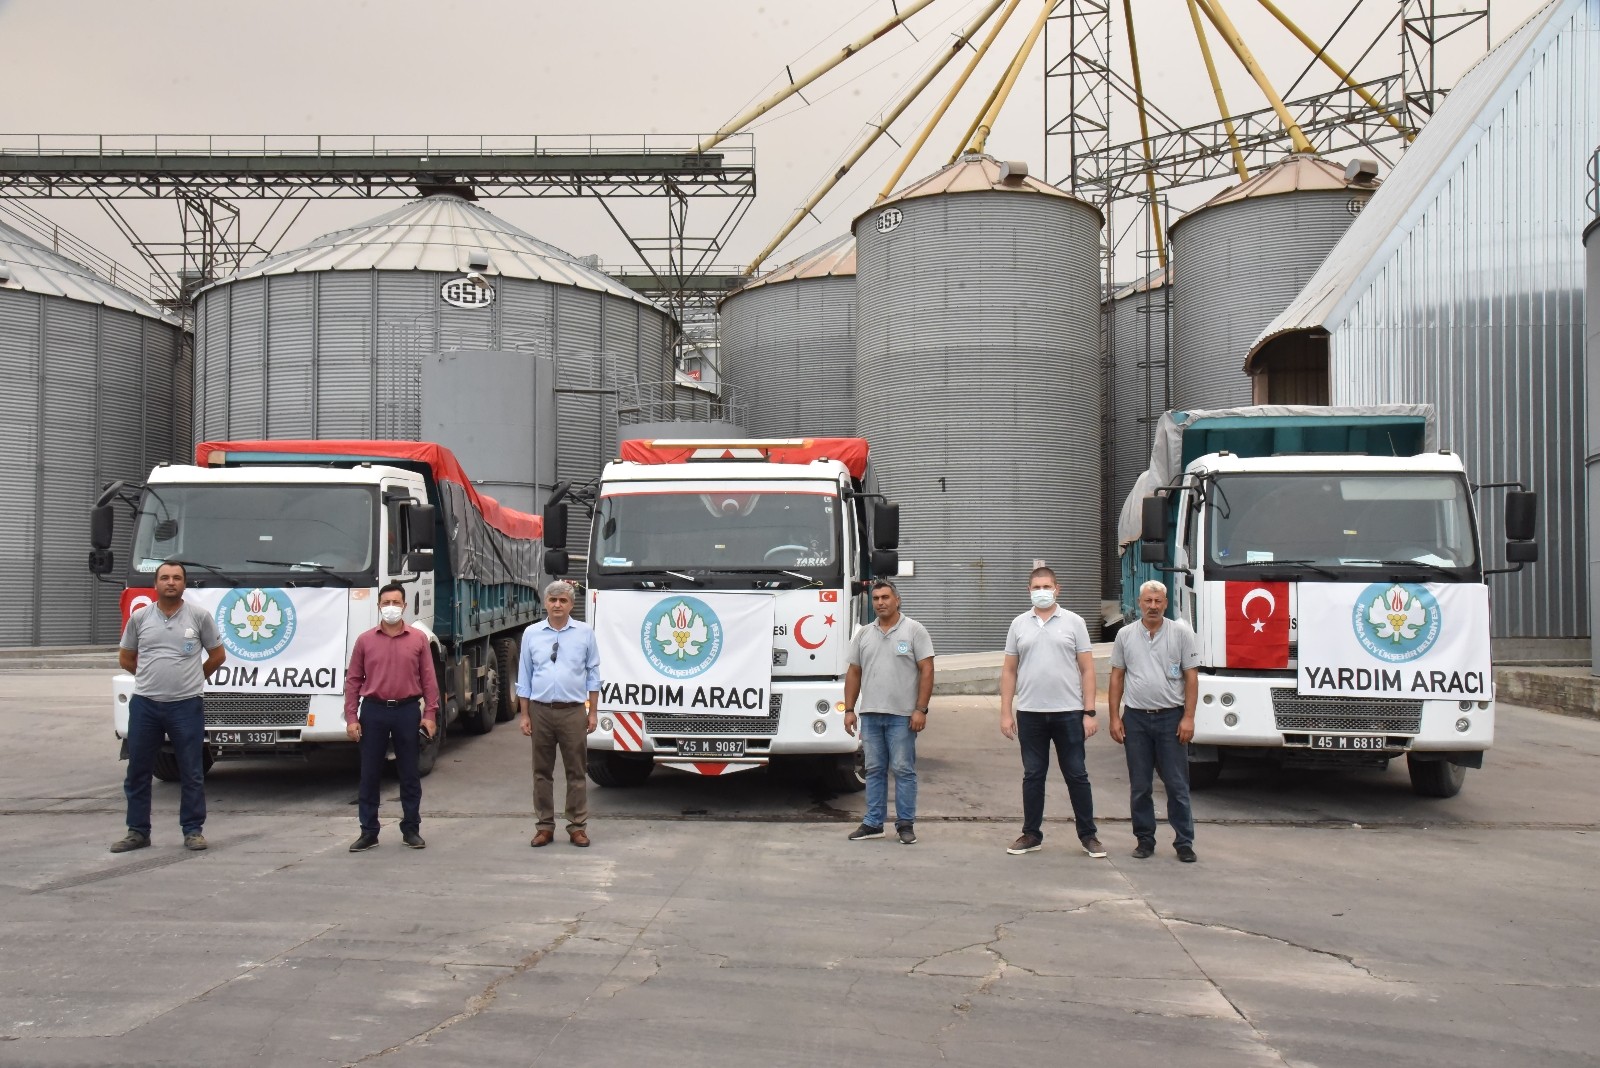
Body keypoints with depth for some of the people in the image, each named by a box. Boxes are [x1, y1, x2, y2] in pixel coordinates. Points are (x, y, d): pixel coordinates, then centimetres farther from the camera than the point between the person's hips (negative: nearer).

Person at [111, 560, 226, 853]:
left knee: (192, 773, 3)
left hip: (186, 705, -2)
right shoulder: (139, 618, 5)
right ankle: (138, 831, 17)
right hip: (145, 704, 2)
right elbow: (125, 658, 16)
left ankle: (193, 830, 11)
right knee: (137, 771, 7)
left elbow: (217, 655, 8)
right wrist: (152, 677, 15)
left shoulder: (199, 616, 0)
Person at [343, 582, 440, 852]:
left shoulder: (418, 639, 3)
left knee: (409, 774, 6)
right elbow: (353, 680, 4)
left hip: (408, 711, 0)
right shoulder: (365, 640, 4)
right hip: (373, 711, 0)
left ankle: (411, 829, 15)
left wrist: (430, 714, -4)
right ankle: (368, 832, 13)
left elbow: (429, 679, 2)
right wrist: (351, 717, -2)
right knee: (370, 774, 5)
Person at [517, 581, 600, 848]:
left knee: (576, 771, 3)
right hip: (540, 711, 1)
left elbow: (593, 674, 6)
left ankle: (577, 826, 10)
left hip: (573, 712, -1)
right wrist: (524, 714, 3)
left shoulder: (585, 633, 4)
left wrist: (592, 712, 2)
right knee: (542, 772, 7)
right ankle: (544, 826, 15)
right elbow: (524, 676, 8)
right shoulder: (532, 633, 6)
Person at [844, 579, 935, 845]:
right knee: (874, 770, 9)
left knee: (903, 770, 0)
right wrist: (849, 709, 7)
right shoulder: (863, 635, 13)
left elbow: (927, 671, -6)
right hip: (870, 714, 5)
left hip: (902, 715, -4)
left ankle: (905, 824, 8)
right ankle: (873, 823, 15)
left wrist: (921, 709, -12)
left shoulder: (914, 630, -1)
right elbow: (853, 673, 15)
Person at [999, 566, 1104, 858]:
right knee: (1033, 776, 9)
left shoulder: (1073, 622, 2)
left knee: (1077, 775, 4)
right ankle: (1031, 834, 18)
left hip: (1069, 713, -2)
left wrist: (1089, 712, -6)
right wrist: (1006, 712, 2)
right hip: (1030, 713, 2)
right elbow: (1009, 671, 8)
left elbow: (1087, 669, 1)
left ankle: (1088, 835, 14)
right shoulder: (1019, 624, 7)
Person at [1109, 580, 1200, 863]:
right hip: (1135, 719, 2)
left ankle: (1184, 842, 8)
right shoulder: (1126, 635, 7)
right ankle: (1144, 839, 17)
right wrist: (1114, 717, 2)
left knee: (1177, 785, 1)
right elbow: (1117, 677, 9)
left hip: (1171, 717, -2)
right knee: (1139, 787, 7)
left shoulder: (1181, 633, 0)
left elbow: (1191, 677, 0)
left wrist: (1188, 717, -7)